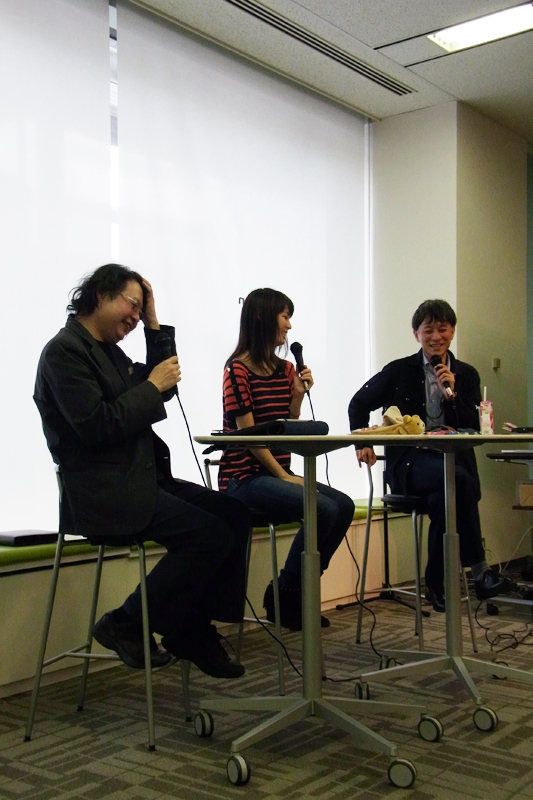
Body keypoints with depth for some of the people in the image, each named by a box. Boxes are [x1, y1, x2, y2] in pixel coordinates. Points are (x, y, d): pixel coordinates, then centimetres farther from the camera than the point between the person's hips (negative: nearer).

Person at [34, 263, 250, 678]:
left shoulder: (109, 351, 18)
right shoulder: (64, 351, -10)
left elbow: (162, 388, 21)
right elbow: (95, 426, -21)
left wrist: (154, 325, 13)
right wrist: (152, 386, -12)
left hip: (141, 480, 10)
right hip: (103, 493, -10)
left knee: (235, 514, -2)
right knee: (212, 535, -20)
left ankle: (195, 629, 6)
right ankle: (126, 624, -4)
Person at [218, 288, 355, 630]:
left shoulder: (285, 368, 14)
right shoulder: (239, 368, -9)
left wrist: (298, 394, -1)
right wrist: (283, 475, -12)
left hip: (278, 471, 8)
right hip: (245, 475, -8)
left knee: (343, 505, -7)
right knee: (323, 509, -24)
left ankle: (296, 593, 5)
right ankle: (284, 599, -6)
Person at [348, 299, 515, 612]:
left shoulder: (467, 375, 15)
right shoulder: (400, 370, 9)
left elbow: (476, 429, 6)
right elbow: (359, 404, 18)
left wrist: (452, 394, -8)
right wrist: (363, 443, 4)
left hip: (452, 461, 2)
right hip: (409, 463, -2)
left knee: (443, 498, -36)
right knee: (458, 479, -35)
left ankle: (437, 585, -21)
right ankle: (480, 570, -30)